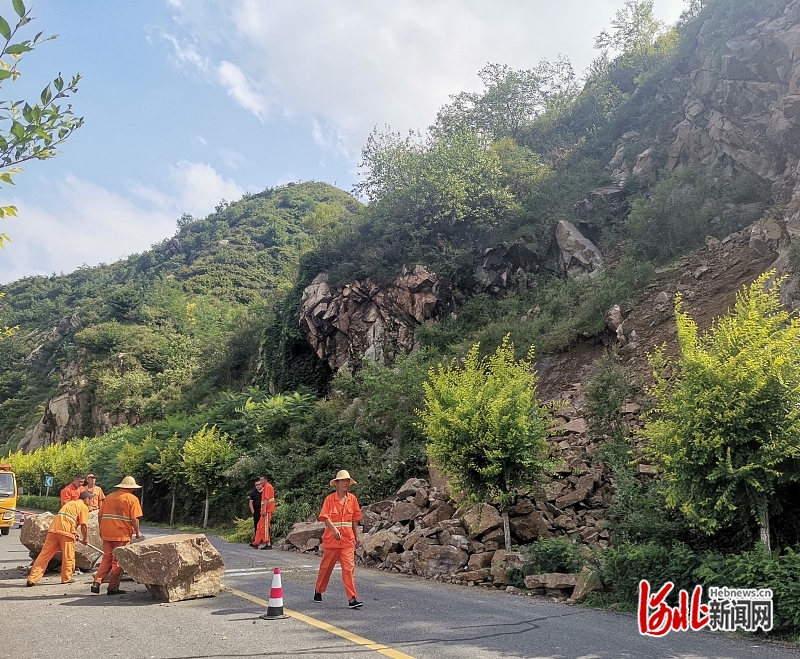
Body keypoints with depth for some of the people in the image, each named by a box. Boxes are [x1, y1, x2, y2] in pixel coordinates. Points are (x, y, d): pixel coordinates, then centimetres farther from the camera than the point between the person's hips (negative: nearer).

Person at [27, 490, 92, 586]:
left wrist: (74, 534, 40)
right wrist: (85, 538, 13)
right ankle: (66, 578, 16)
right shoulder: (84, 507, 8)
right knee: (68, 556, 8)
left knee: (45, 555, 3)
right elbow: (84, 525, 0)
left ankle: (32, 579, -1)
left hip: (53, 528, 6)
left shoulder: (70, 503, 32)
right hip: (66, 531, -6)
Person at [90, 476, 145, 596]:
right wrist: (137, 532, 2)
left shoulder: (109, 497, 13)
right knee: (118, 561, 4)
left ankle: (97, 582, 7)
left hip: (106, 533, 5)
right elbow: (134, 519, -10)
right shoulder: (132, 499, -4)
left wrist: (101, 530, 24)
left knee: (107, 558, 17)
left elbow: (100, 515, 13)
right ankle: (113, 587, 7)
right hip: (122, 534, -5)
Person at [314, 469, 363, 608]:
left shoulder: (352, 499, 7)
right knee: (326, 566, 13)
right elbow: (326, 517, -14)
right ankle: (318, 591, 36)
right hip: (331, 538, -2)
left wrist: (357, 537, 15)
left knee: (349, 568, -6)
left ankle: (352, 599, -7)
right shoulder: (330, 499, -4)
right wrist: (334, 530, -30)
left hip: (348, 539, 2)